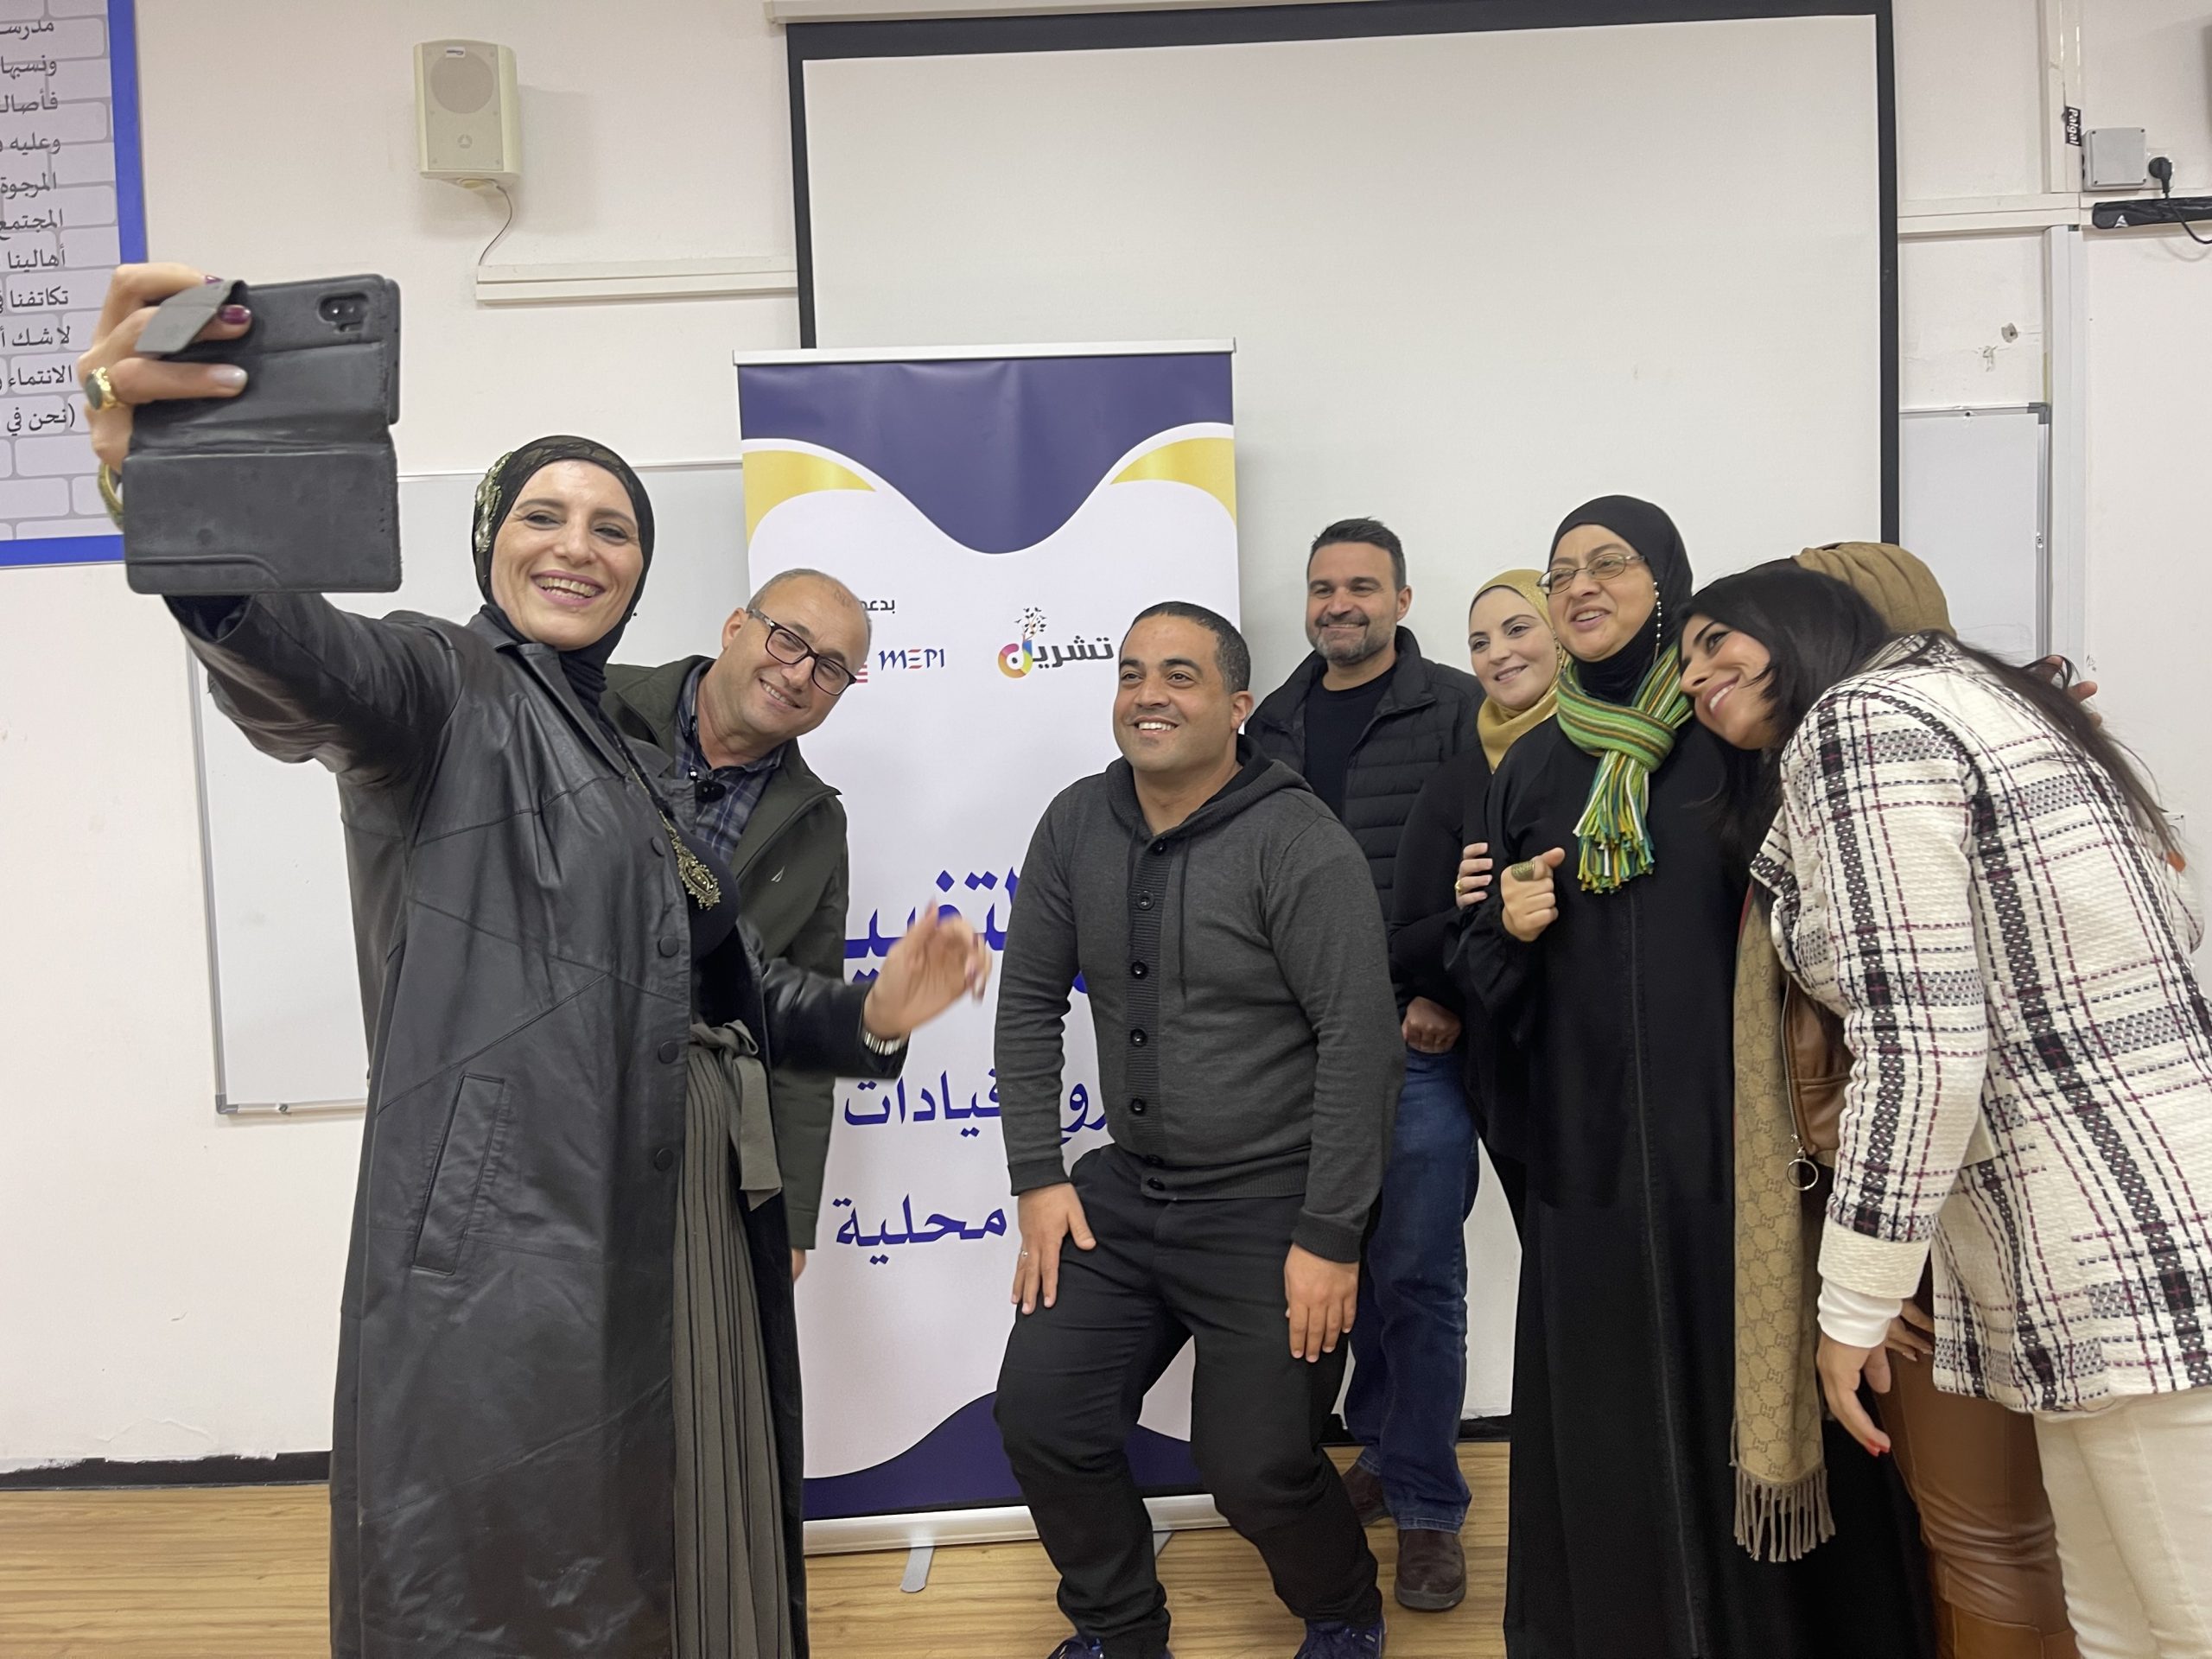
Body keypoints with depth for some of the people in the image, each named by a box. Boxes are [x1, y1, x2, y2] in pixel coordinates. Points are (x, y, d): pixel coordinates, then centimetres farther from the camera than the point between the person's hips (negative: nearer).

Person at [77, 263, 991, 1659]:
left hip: (669, 1237, 7)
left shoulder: (633, 761, 16)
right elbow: (301, 664, -29)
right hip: (501, 1246, -7)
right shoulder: (449, 688, -4)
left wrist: (867, 1018, 0)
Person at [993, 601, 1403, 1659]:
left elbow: (1361, 1039, -18)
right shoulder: (1075, 826, 1)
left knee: (1257, 1468, 2)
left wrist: (1330, 1236, -17)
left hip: (1269, 1210, -5)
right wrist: (1038, 1177, 1)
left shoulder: (1298, 844, -16)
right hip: (1124, 1190, 6)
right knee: (1040, 1412, 3)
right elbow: (1028, 1002, 6)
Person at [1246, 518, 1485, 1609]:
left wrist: (1448, 997, -14)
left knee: (1416, 1275, 0)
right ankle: (1381, 1453, 32)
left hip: (1413, 1041, -4)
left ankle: (1427, 1509, 16)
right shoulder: (1274, 723, 13)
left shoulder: (1452, 710, -1)